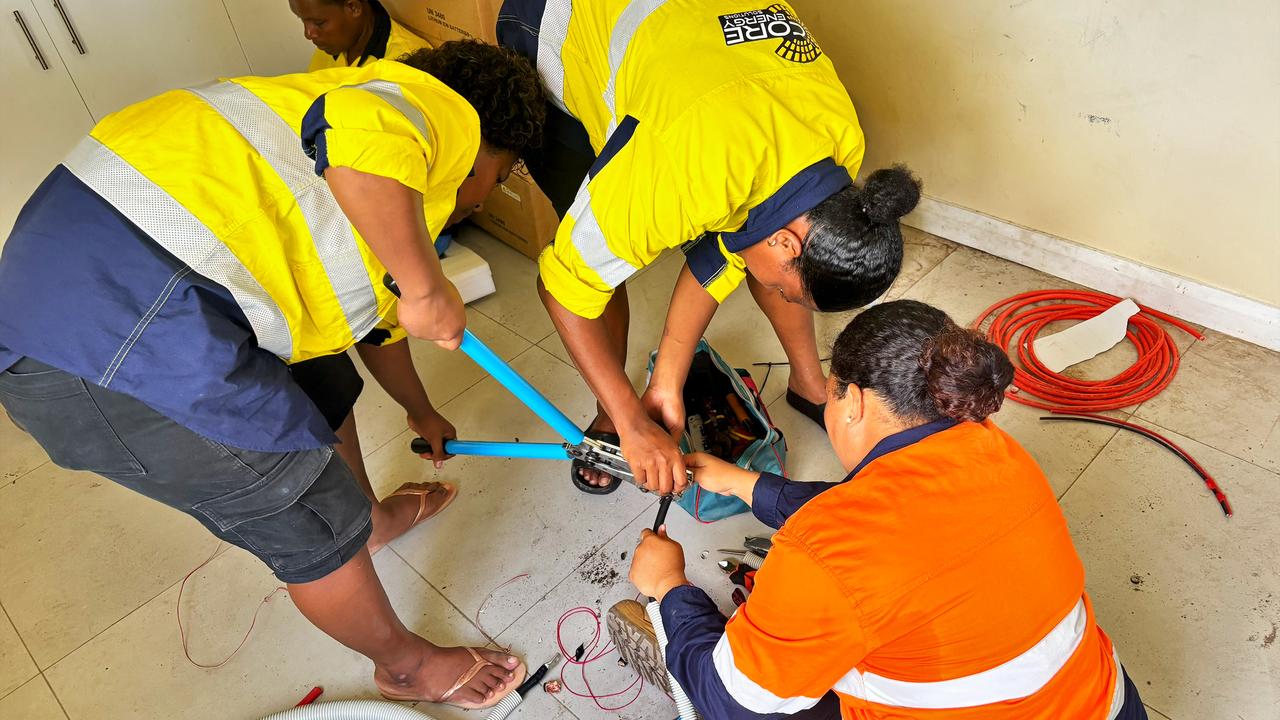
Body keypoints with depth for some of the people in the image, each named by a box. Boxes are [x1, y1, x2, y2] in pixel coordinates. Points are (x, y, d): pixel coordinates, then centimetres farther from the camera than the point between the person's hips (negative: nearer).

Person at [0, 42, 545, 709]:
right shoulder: (443, 110, 1)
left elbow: (378, 318, 43)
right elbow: (363, 139, -24)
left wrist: (423, 414, 57)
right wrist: (427, 288, -13)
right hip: (125, 312, -11)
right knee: (317, 528, 6)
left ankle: (368, 520, 55)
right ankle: (407, 665, 32)